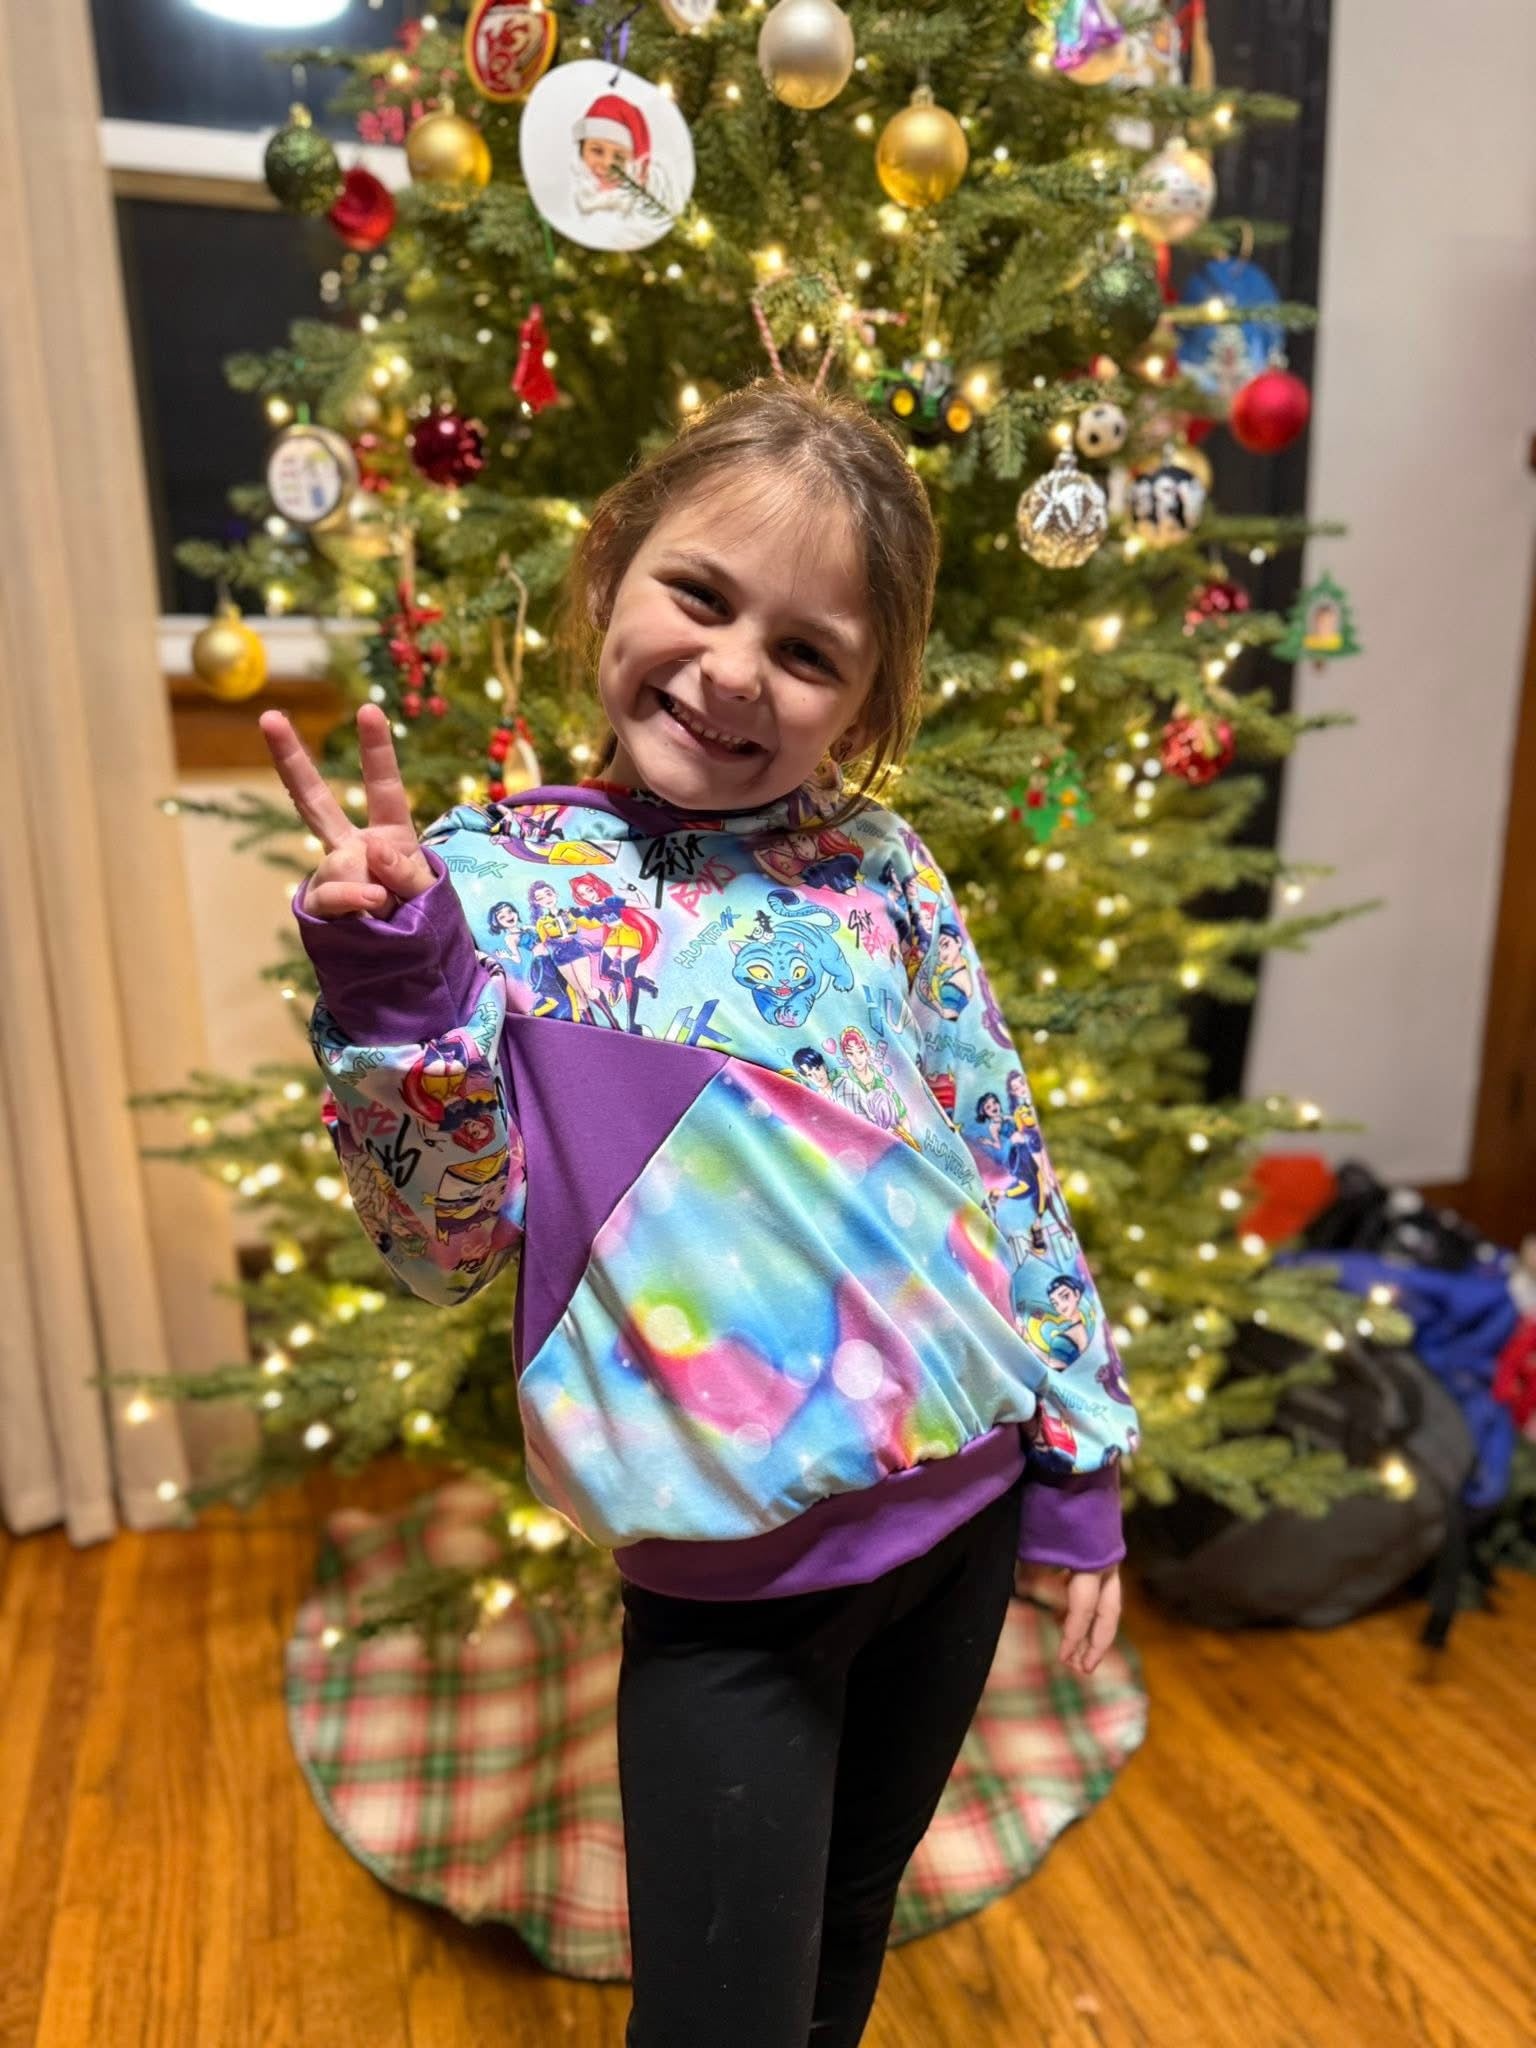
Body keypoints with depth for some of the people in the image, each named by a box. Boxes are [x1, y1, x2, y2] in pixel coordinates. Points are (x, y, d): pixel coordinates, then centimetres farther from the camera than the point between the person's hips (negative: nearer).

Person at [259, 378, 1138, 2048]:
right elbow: (447, 1248, -9)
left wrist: (1079, 1468, 6)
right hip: (732, 1578, -2)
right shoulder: (492, 878, -8)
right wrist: (388, 983, -23)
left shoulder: (879, 861, -2)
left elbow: (1003, 1162, 3)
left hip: (972, 1494, 3)